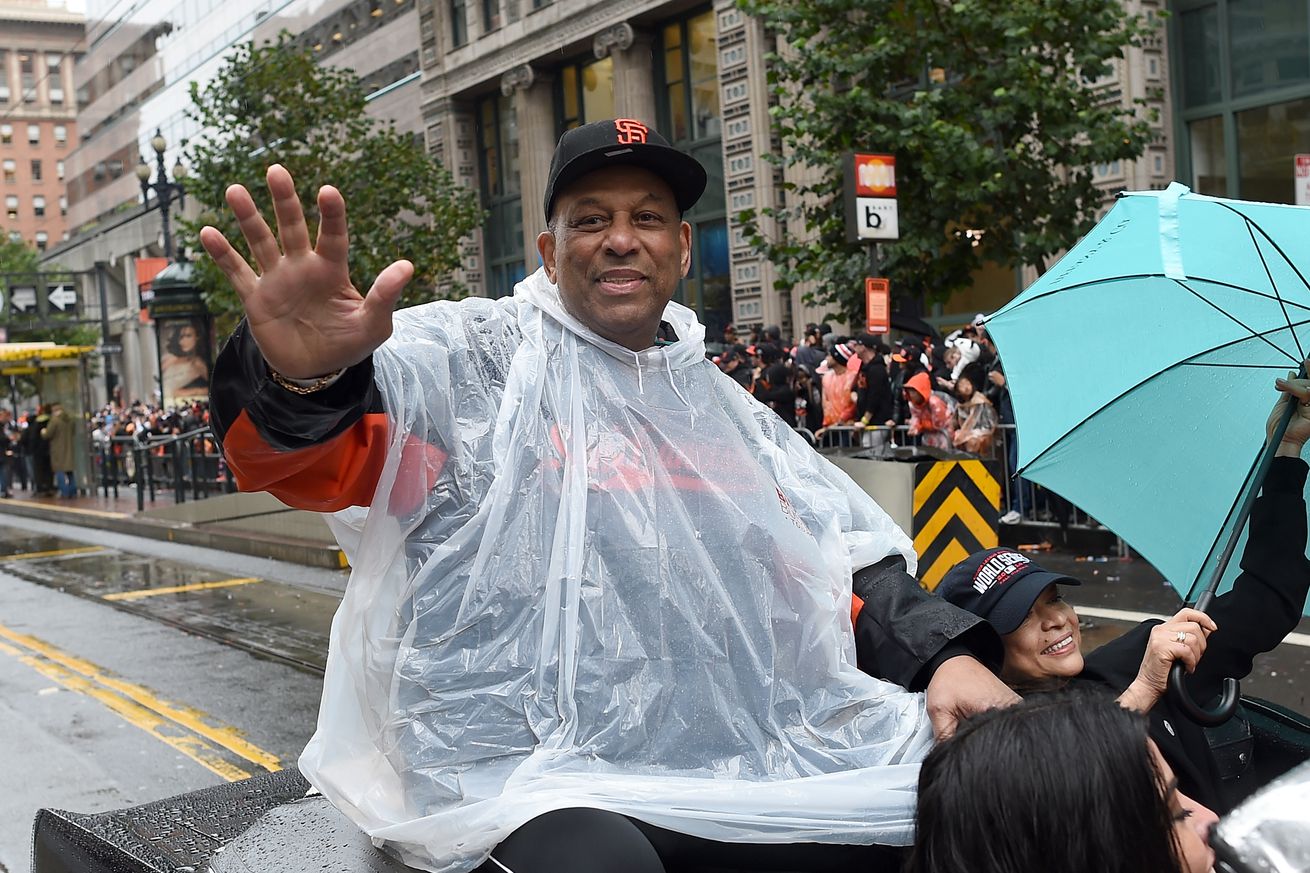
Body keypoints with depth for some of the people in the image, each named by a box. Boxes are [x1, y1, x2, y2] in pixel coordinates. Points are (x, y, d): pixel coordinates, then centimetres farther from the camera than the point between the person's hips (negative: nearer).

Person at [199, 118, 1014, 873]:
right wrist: (304, 379, -39)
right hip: (530, 771, -6)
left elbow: (847, 561, 20)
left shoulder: (718, 402, 20)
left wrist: (947, 653, 2)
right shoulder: (472, 355, 1)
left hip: (743, 755, 6)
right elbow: (321, 456, -15)